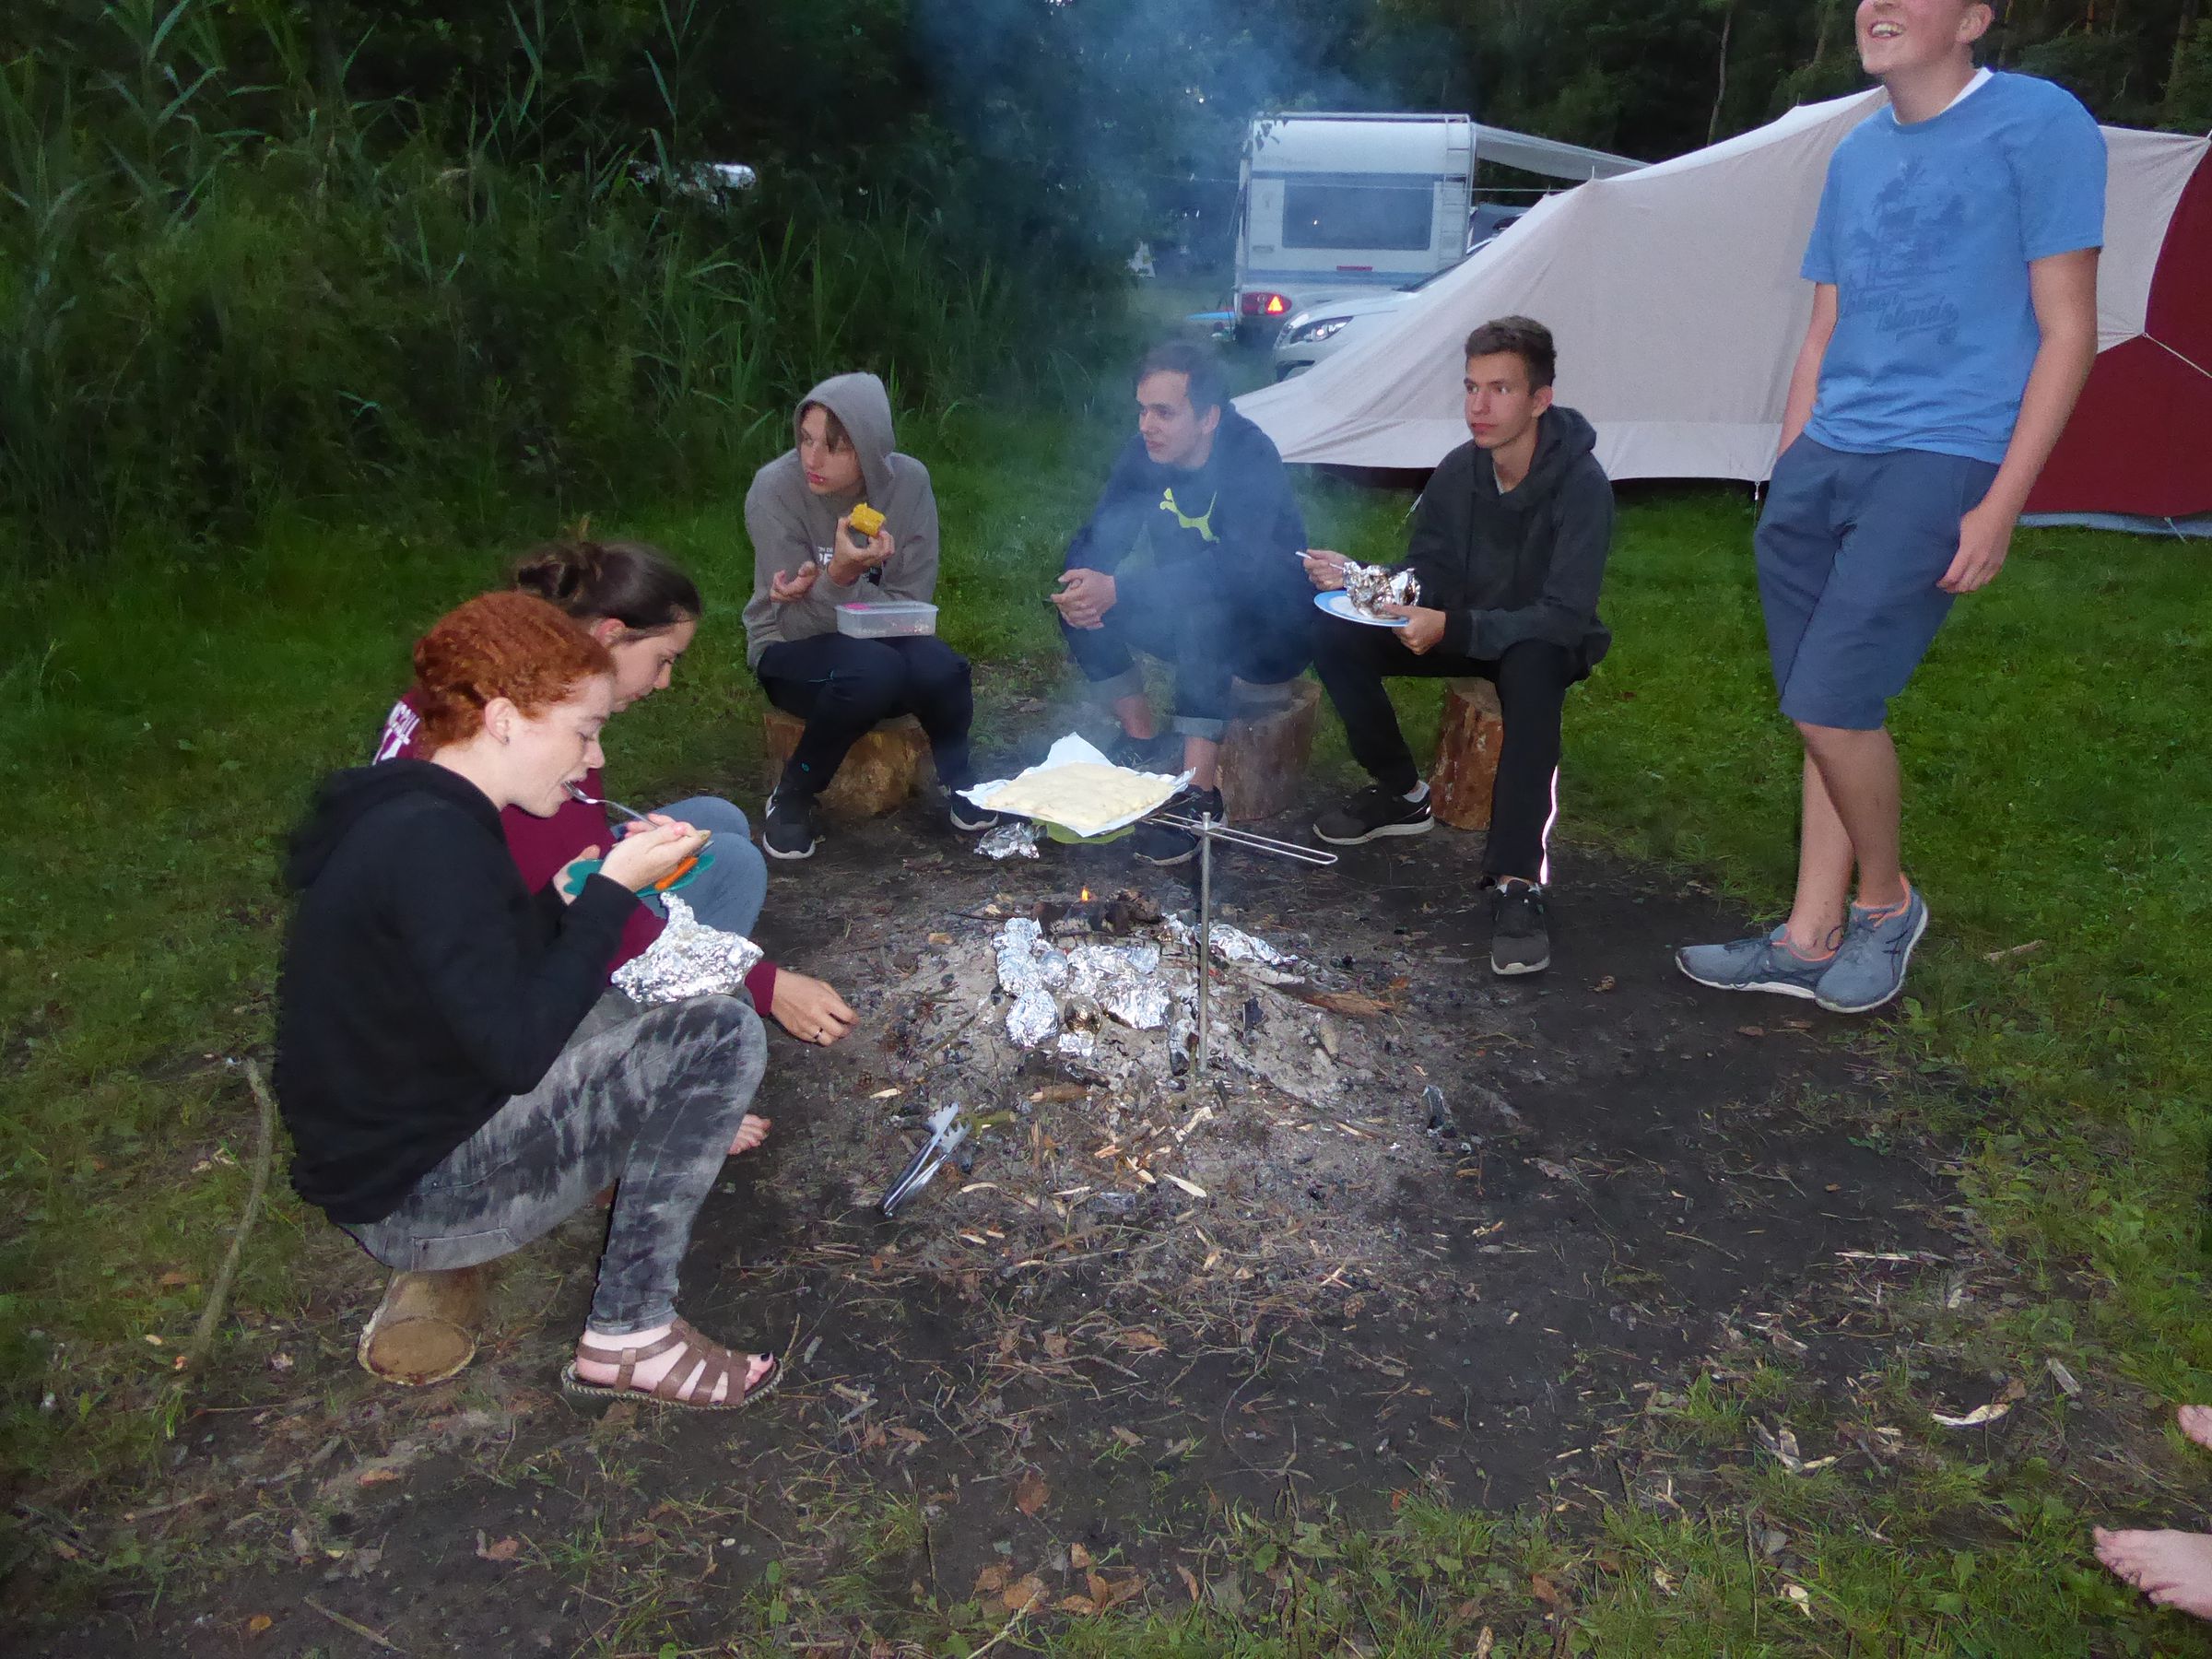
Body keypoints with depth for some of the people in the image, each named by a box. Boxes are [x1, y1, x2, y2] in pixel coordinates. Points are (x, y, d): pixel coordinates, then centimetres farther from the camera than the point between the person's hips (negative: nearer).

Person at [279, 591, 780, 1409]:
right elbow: (517, 1050, -27)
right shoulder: (433, 841, -26)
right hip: (414, 1196, -10)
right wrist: (611, 890, -21)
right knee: (723, 1035, -20)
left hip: (404, 1121, 10)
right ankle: (628, 1335, -11)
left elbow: (511, 990, 13)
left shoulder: (408, 811, 5)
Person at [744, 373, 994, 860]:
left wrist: (822, 589, -27)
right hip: (794, 653, -2)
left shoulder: (909, 481, -15)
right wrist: (838, 577, -39)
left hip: (883, 638, 2)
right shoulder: (776, 487, -21)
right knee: (872, 670, -35)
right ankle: (792, 797, -12)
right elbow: (798, 624, -18)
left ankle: (957, 774, 0)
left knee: (937, 668, -31)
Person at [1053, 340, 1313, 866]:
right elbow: (1096, 540, -4)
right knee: (1078, 598, -14)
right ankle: (1143, 743, -2)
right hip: (1186, 620, 6)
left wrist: (1118, 590, -44)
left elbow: (1234, 565, -38)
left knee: (1203, 607, -38)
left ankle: (1201, 793, -33)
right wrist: (1082, 589, -29)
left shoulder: (1252, 457, -24)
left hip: (1272, 634, -6)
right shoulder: (1144, 453, -6)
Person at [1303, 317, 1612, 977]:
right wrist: (1358, 579, -21)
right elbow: (1425, 577, 0)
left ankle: (1519, 882, -41)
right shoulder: (1458, 471, -7)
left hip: (1546, 644, -5)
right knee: (1333, 634, -13)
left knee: (1530, 665, -42)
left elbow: (1565, 617, -30)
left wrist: (1453, 628, -40)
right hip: (1466, 632, 6)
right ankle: (1402, 795, 4)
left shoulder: (1580, 484, -24)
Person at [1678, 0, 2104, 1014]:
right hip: (1826, 459, 6)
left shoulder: (2038, 124, -5)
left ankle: (1888, 902, 12)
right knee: (1834, 711, 6)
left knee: (1830, 704, -14)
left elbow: (2067, 330, -8)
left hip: (1941, 461, -6)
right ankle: (1811, 941, 14)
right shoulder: (1855, 155, 14)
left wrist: (2001, 504, -14)